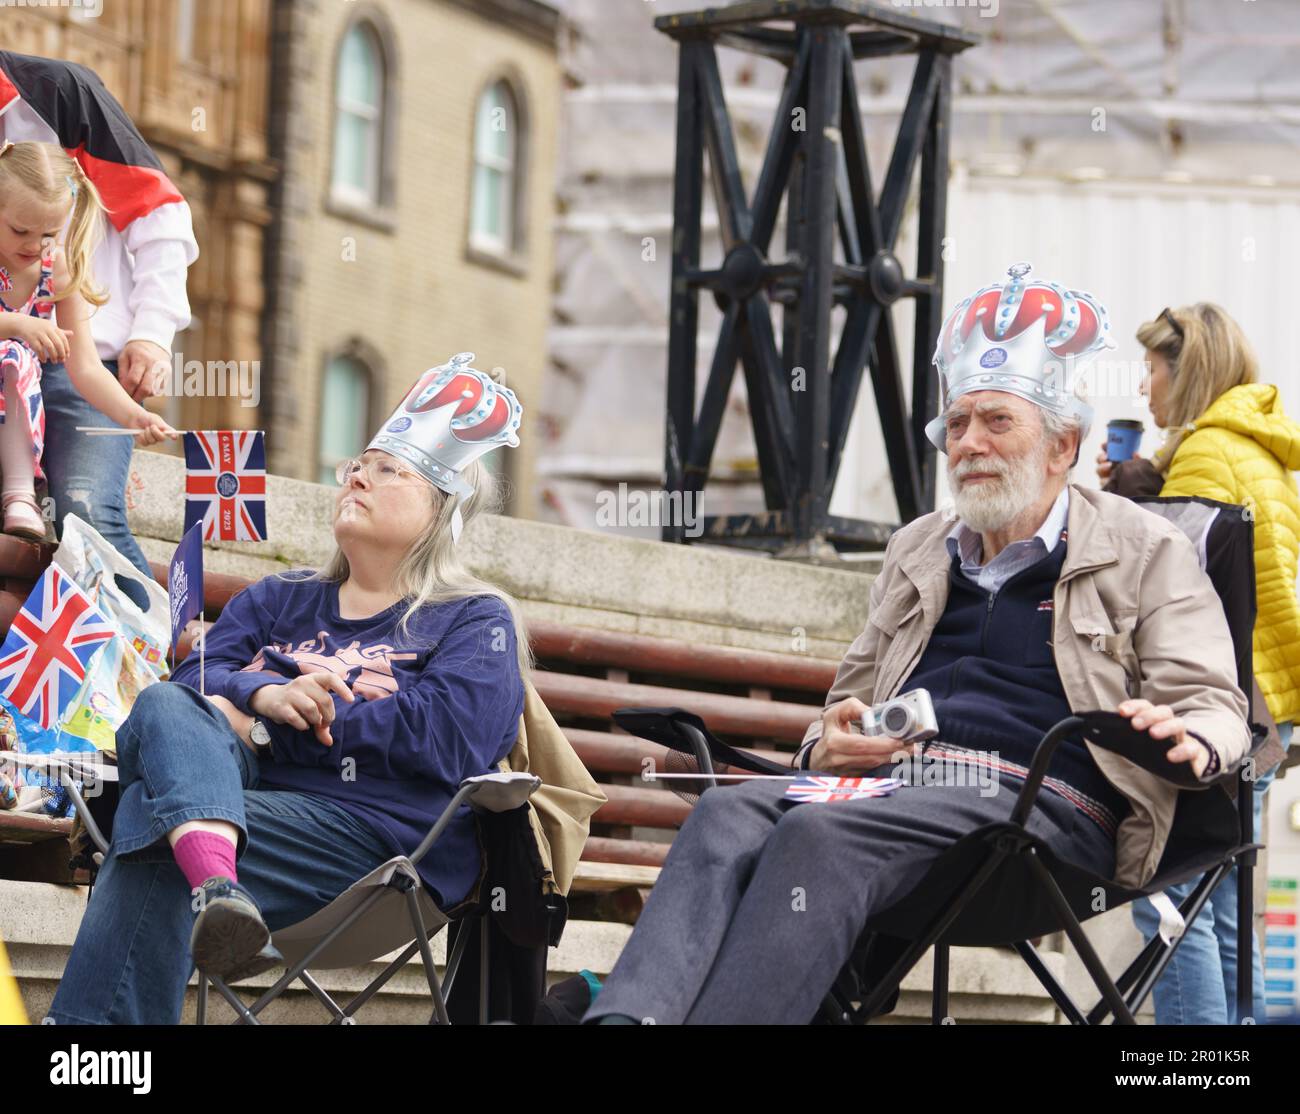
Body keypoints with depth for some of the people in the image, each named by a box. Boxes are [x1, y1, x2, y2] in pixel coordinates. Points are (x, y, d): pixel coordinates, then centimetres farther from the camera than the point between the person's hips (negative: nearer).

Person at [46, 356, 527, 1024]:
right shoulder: (279, 601, 30)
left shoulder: (475, 621, 13)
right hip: (237, 799, 4)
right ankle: (214, 882, -60)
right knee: (164, 708, -32)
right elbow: (195, 681, 13)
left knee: (151, 849, -32)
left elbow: (446, 738, -7)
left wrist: (265, 731, -8)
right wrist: (264, 696, -13)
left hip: (374, 828, -4)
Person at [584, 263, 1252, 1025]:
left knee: (818, 836, -34)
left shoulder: (1147, 553, 14)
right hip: (894, 780, 5)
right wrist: (830, 746, 9)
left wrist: (1187, 740, -21)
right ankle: (629, 1015, -48)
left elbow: (1214, 703, 6)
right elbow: (853, 698, 35)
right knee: (730, 813, -28)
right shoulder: (918, 550, 31)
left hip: (1032, 797, -5)